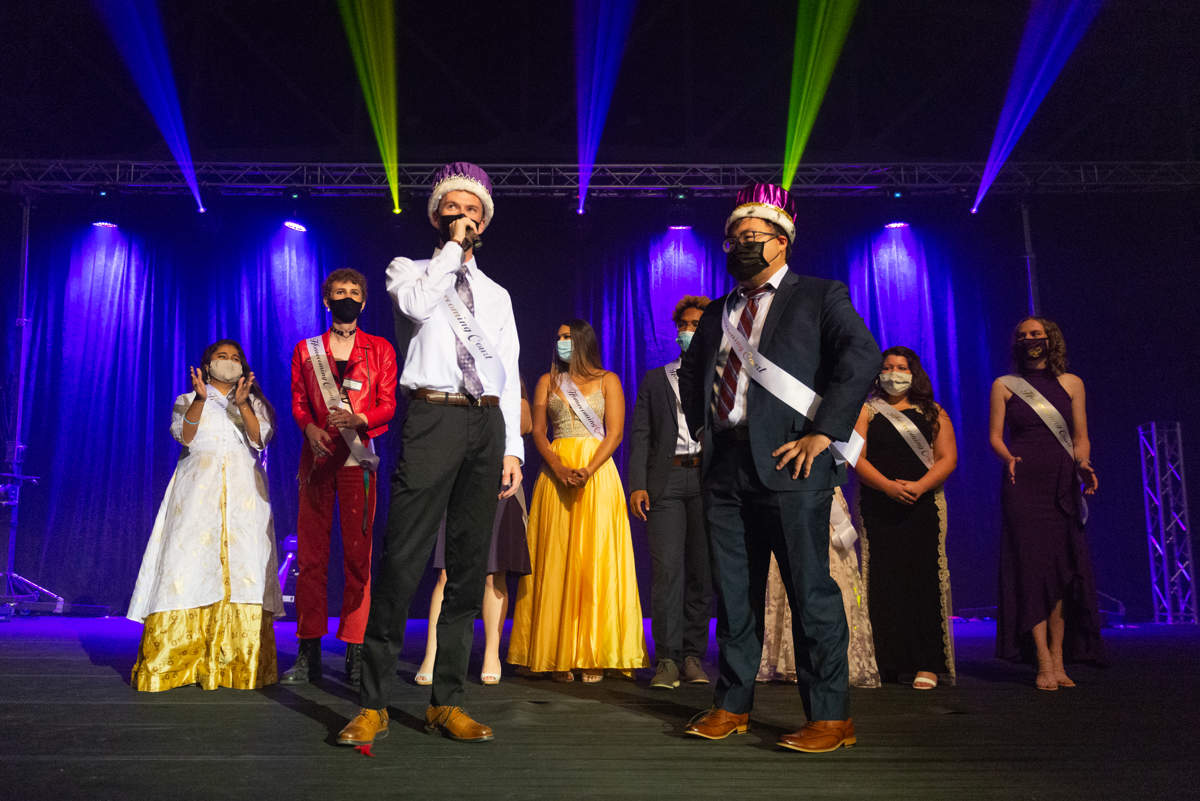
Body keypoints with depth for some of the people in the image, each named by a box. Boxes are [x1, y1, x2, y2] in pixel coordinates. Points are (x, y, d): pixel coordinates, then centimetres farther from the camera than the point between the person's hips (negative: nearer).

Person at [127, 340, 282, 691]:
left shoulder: (254, 403, 22)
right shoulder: (186, 400, 20)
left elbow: (260, 438, 3)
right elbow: (185, 436, 0)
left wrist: (242, 404, -11)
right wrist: (199, 399, -13)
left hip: (243, 489, 1)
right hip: (198, 488, -1)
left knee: (245, 565, -10)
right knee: (190, 558, -13)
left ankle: (241, 664, -11)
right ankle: (174, 662, -11)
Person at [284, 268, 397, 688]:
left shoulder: (381, 349, 12)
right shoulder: (305, 350, 17)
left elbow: (387, 404, 5)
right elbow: (298, 403, 11)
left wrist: (358, 419, -15)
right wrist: (310, 429, -10)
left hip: (358, 458, -1)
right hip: (317, 456, 2)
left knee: (358, 552, -5)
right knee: (310, 552, -1)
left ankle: (355, 652, 1)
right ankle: (308, 653, 5)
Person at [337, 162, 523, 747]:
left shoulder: (497, 295, 24)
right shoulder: (409, 270, 15)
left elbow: (510, 377, 17)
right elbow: (418, 303, -12)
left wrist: (512, 449, 8)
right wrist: (452, 248, 0)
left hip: (488, 423, 4)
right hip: (432, 418, -4)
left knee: (468, 566, 3)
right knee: (402, 561, -10)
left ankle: (447, 702, 11)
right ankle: (373, 704, -2)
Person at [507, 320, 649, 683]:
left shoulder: (608, 380, 10)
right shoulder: (548, 381, 16)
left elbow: (614, 433, 1)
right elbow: (538, 431, 6)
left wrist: (588, 470, -15)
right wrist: (560, 469, -12)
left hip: (597, 472, -2)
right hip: (554, 472, 2)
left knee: (594, 560, -6)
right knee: (556, 558, -3)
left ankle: (593, 655, -2)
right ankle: (560, 656, 1)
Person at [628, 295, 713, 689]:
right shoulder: (654, 380, 18)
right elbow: (640, 434, 9)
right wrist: (637, 484, -2)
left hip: (709, 480, 0)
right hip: (666, 480, 0)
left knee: (703, 571, 2)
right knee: (666, 568, -8)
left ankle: (694, 656, 10)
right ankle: (667, 659, -3)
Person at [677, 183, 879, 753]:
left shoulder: (819, 296, 5)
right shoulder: (717, 314, 21)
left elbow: (862, 355, -10)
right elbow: (690, 378, 29)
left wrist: (822, 434, -16)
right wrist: (705, 431, 13)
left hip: (789, 462, -5)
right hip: (725, 468, 6)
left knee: (811, 589, -3)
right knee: (733, 592, 10)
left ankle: (830, 716, 7)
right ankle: (732, 705, 21)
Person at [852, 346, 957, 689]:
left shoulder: (933, 413, 13)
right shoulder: (866, 412, 11)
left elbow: (948, 458, 4)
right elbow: (857, 458, 0)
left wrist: (919, 486, -13)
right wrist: (888, 486, -16)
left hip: (922, 506, 0)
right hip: (877, 507, 0)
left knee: (923, 580, -6)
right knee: (882, 581, -4)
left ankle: (926, 665, -3)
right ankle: (885, 661, 1)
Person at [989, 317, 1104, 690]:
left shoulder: (1071, 383, 14)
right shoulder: (1004, 385, 8)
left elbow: (1080, 436, 12)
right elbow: (995, 436, 3)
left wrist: (1083, 463, -7)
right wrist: (1008, 458, -17)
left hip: (1063, 486, 2)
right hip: (1023, 485, -2)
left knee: (1065, 569, -1)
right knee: (1034, 566, -8)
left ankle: (1059, 661, 6)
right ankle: (1044, 663, -8)